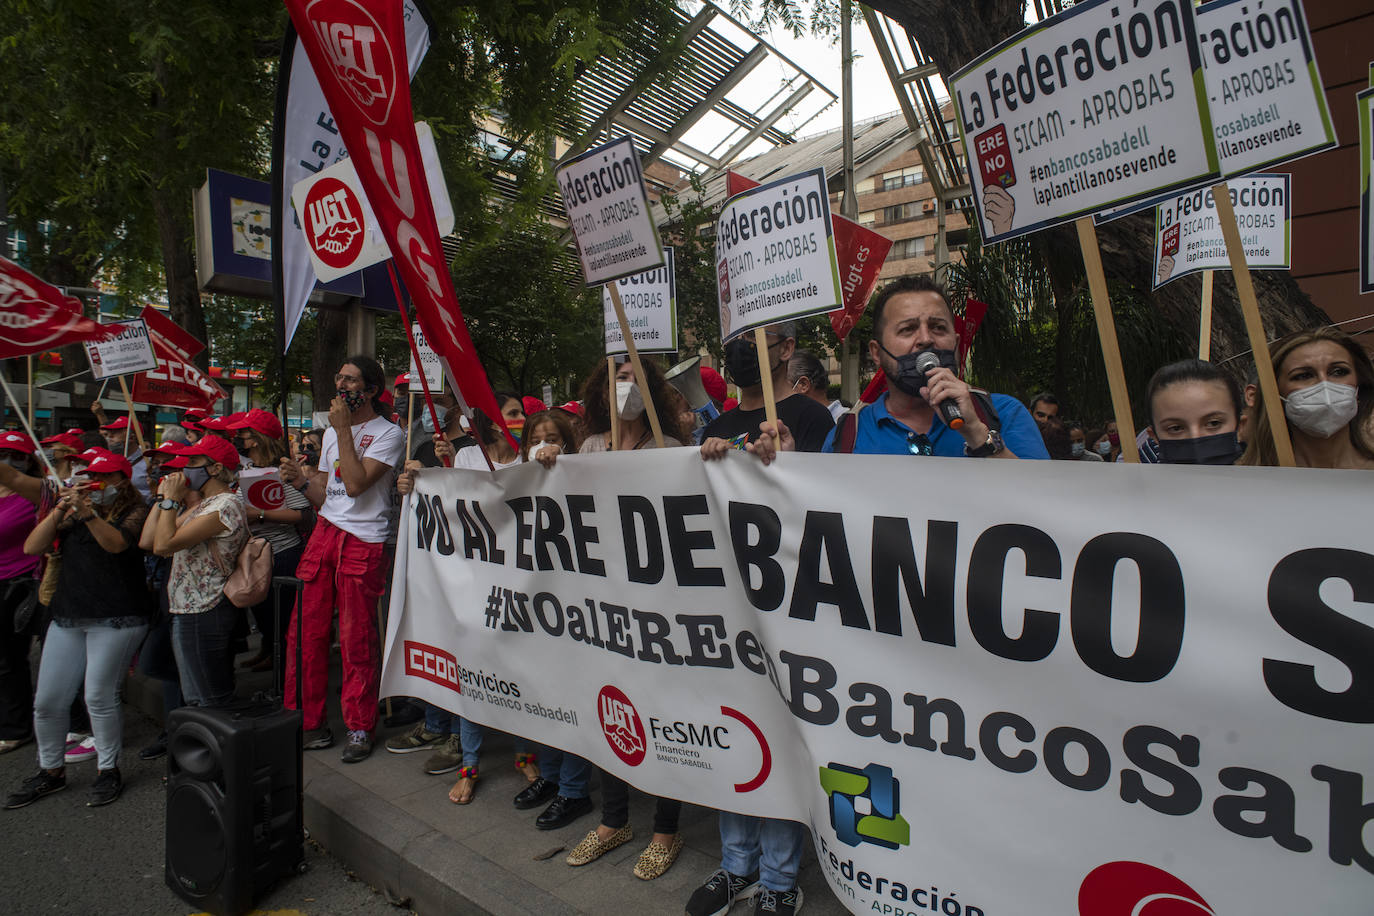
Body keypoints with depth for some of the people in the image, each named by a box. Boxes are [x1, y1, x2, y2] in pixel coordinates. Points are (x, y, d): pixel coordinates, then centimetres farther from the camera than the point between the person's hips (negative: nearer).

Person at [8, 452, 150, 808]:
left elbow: (117, 543, -20)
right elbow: (32, 548, 5)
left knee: (100, 696, -5)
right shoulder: (74, 514, 16)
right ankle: (50, 771, 24)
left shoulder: (135, 512, 0)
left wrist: (87, 513, -29)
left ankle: (108, 770, 12)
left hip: (117, 618, -6)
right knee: (47, 700, 6)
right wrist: (60, 510, -6)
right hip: (67, 618, 6)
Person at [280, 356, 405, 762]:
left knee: (357, 641, -2)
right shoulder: (332, 432, 20)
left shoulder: (389, 434, -3)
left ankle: (360, 729, 13)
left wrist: (344, 429, -12)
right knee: (304, 633, 5)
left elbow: (356, 484, -18)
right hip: (324, 534, 7)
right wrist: (300, 480, 2)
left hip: (364, 544, -7)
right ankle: (308, 723, 19)